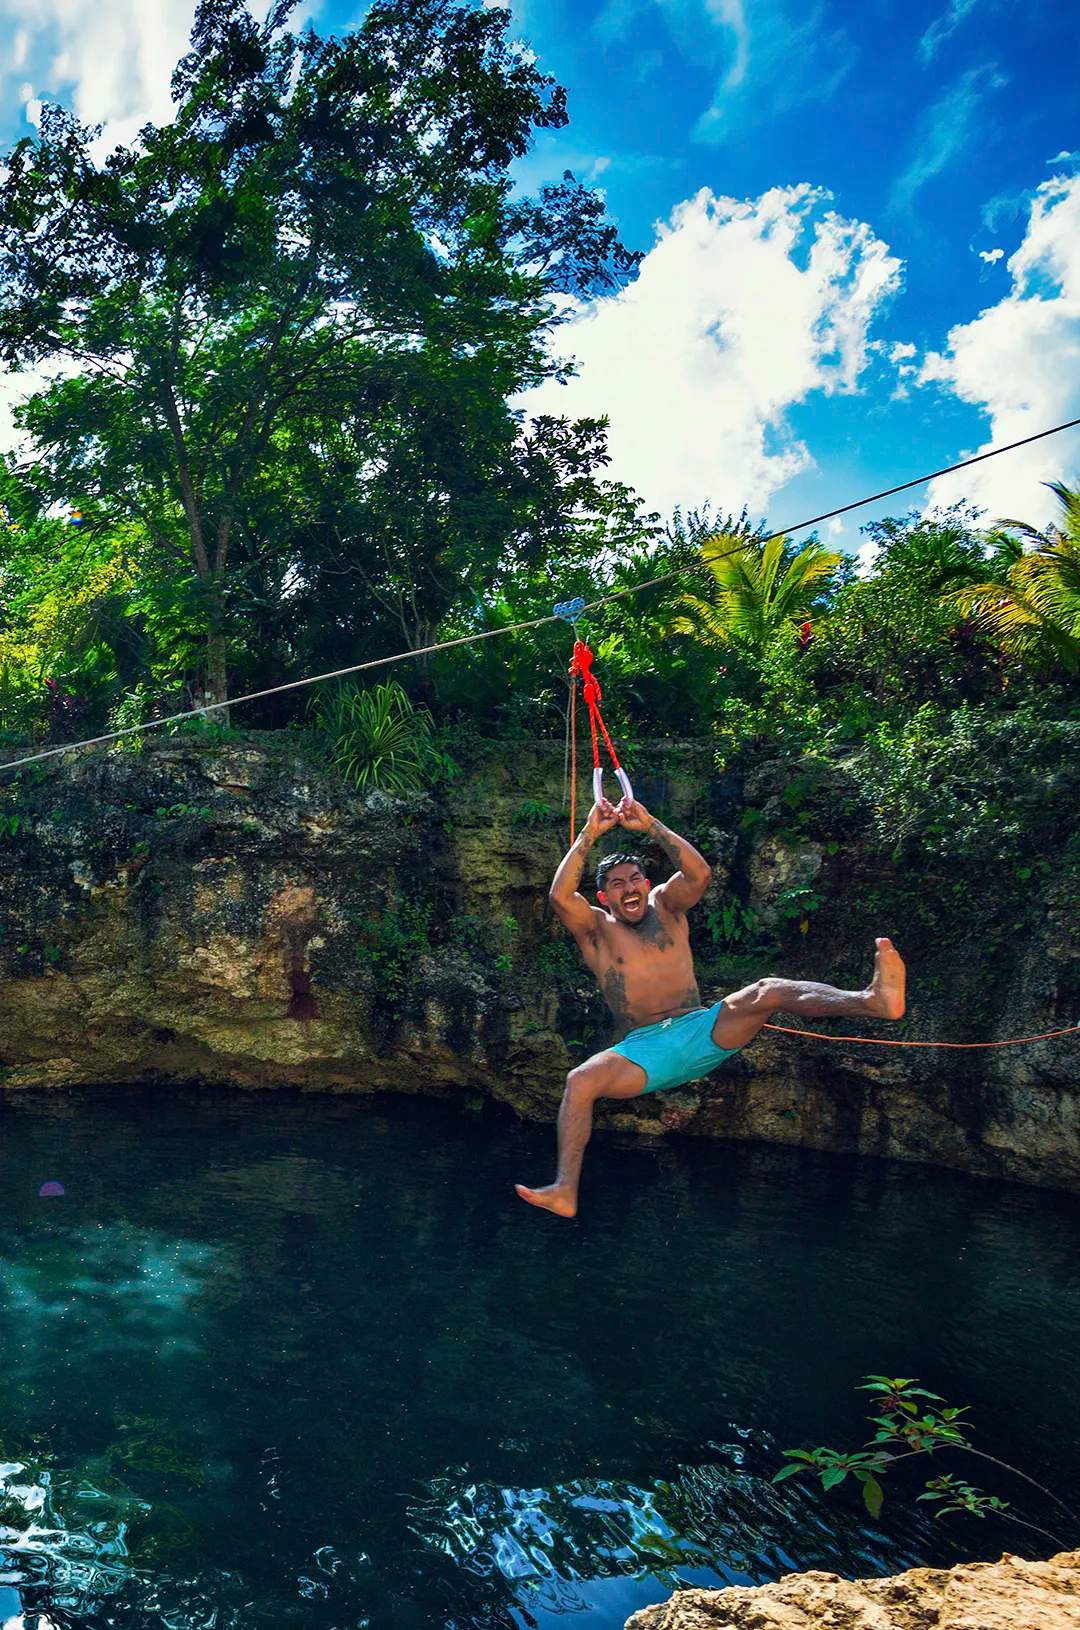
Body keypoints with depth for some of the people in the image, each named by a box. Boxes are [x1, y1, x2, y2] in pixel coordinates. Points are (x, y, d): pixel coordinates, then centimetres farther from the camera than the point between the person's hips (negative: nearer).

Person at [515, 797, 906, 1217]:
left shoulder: (665, 907, 14)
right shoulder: (596, 929, 7)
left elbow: (699, 873, -5)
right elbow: (560, 896, -12)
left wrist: (651, 826, -9)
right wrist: (590, 834, -12)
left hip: (703, 1033, 1)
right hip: (644, 1048, -1)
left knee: (766, 991, -25)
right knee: (581, 1080, -30)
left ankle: (874, 1000, -46)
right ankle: (566, 1190, -36)